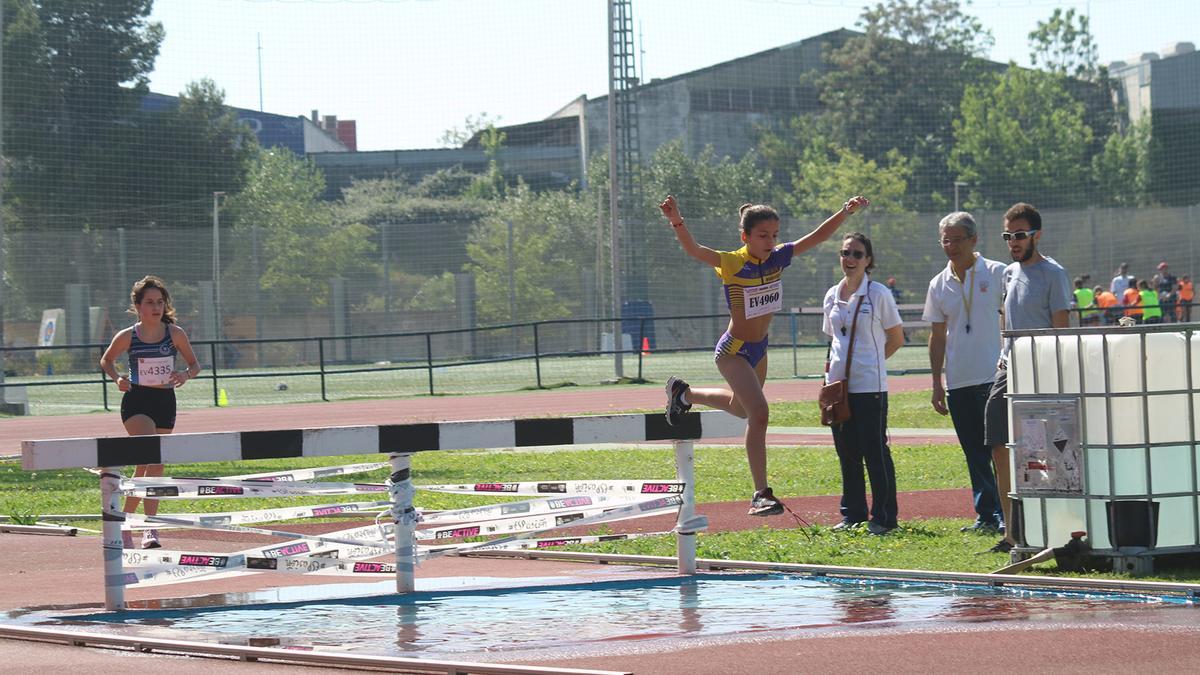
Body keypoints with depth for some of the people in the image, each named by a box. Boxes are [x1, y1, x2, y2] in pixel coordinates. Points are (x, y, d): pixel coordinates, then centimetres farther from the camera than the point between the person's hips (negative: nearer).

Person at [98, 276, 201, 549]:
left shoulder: (175, 334, -1)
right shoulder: (127, 337, -4)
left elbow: (195, 365, 8)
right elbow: (106, 360, 13)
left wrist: (185, 375, -14)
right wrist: (117, 378, -7)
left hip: (165, 403, 3)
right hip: (136, 402, -3)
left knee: (151, 466, 7)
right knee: (151, 456, -22)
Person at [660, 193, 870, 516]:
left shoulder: (777, 258, -8)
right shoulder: (732, 263, -25)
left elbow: (815, 238, -3)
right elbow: (694, 250, -40)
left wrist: (845, 212, -14)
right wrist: (677, 223, -58)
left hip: (759, 348, 8)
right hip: (733, 351, -8)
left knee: (741, 408, 29)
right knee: (758, 412, -22)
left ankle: (682, 393, 55)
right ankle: (761, 494, -17)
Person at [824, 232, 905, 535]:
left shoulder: (878, 294, -4)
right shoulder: (832, 296, 11)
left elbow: (896, 339, 1)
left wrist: (868, 362, 2)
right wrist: (834, 363, 7)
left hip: (869, 385, -6)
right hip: (838, 383, 6)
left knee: (875, 450, -4)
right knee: (847, 452, 10)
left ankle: (884, 516, 2)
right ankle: (853, 513, 17)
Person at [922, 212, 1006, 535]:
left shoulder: (997, 273, -2)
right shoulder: (939, 284, 11)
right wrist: (936, 384, 13)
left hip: (994, 378, -5)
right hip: (958, 383, 5)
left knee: (999, 448, -8)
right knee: (975, 454, 7)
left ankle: (1006, 513, -5)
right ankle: (986, 516, 12)